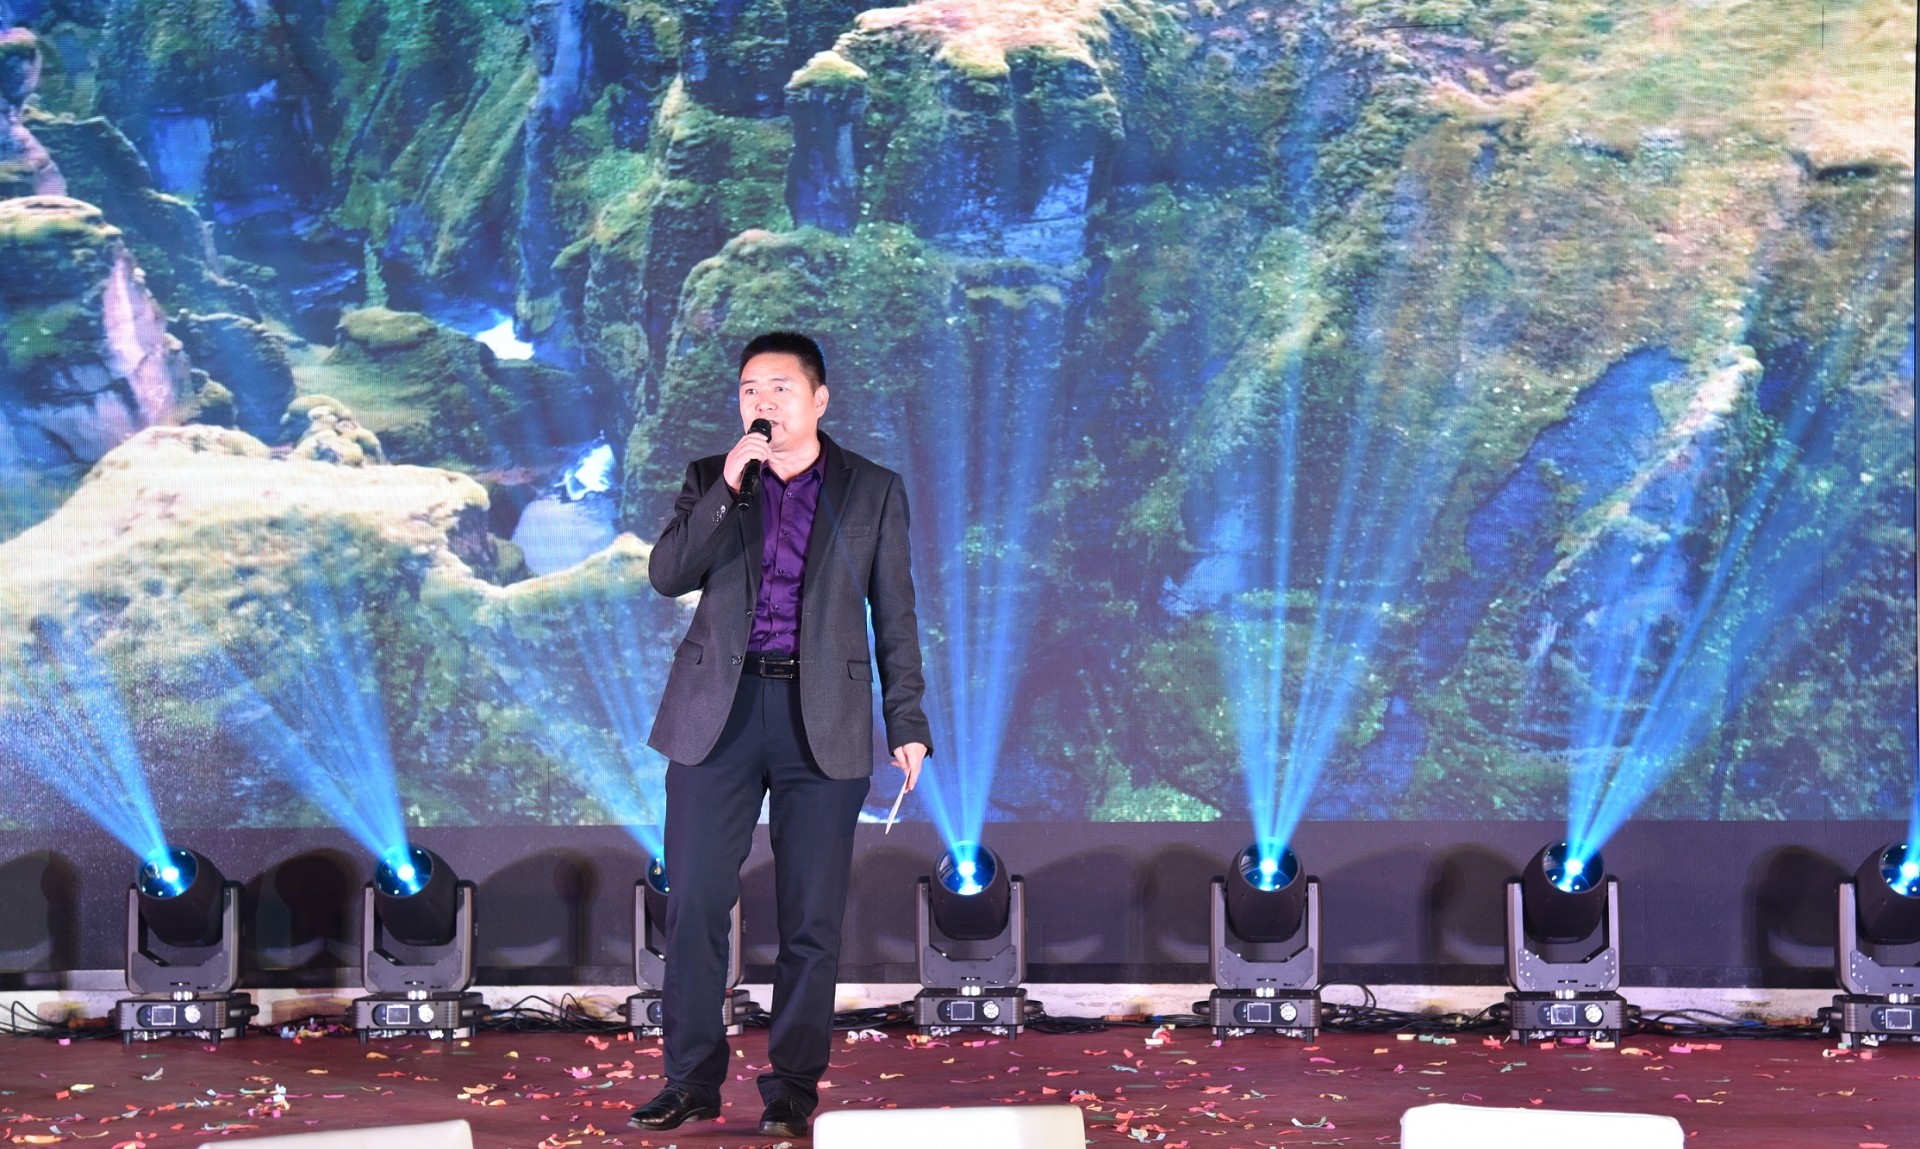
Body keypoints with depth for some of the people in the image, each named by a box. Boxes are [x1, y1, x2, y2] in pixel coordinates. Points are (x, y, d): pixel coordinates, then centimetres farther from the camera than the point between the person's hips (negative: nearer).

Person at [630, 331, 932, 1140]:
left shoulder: (873, 491, 7)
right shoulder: (710, 479, 11)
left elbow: (895, 615, 6)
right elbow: (667, 574, -3)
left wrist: (907, 724, 0)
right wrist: (726, 488, -12)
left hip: (823, 720, -1)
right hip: (718, 711, 1)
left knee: (811, 917, 2)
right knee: (694, 904, 1)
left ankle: (791, 1090, 13)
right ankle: (692, 1080, 13)